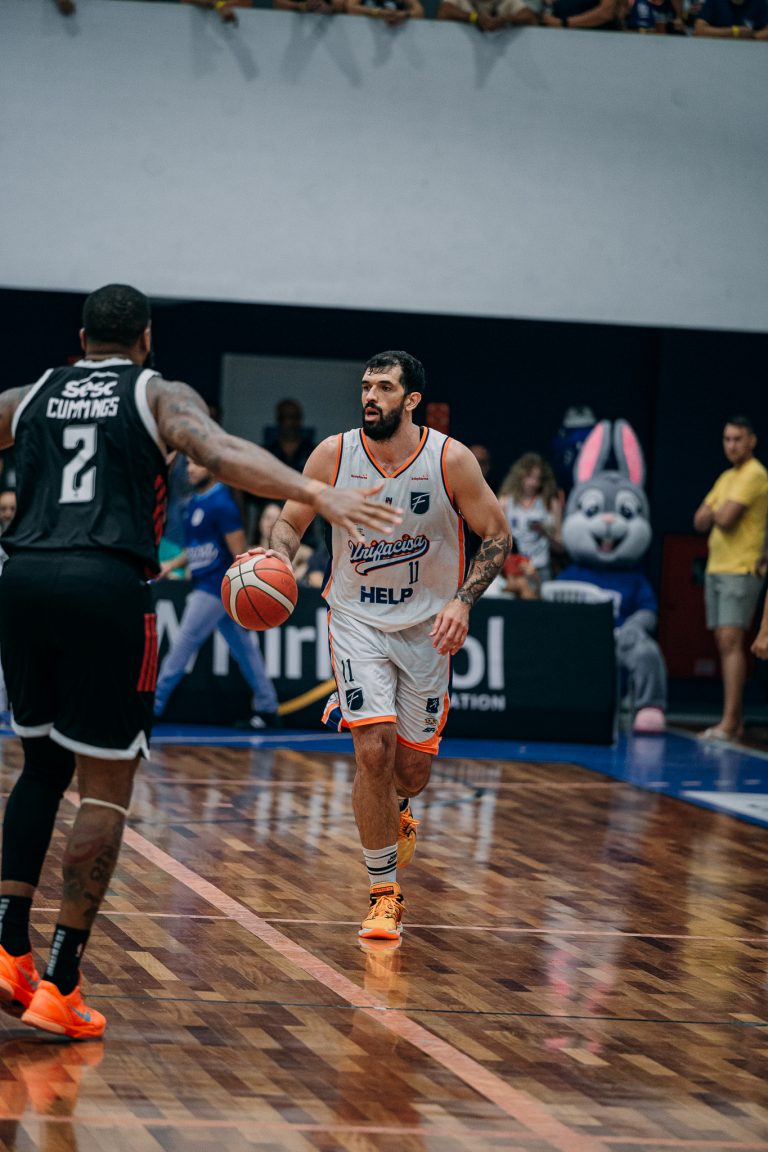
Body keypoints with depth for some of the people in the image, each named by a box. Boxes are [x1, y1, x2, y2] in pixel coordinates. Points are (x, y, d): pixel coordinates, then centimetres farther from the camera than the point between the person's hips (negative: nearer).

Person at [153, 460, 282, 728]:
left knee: (182, 647, -7)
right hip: (203, 587, 9)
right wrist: (174, 564, 8)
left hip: (215, 588, -9)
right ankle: (267, 709, 16)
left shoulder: (221, 504, -15)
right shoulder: (193, 502, 12)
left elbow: (239, 553, -17)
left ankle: (152, 705, -3)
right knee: (244, 649, 12)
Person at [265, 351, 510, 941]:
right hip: (358, 620, 0)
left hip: (428, 625, 0)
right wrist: (277, 556, -21)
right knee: (374, 750, -16)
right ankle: (384, 893, -2)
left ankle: (397, 813, 45)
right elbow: (291, 522, 2)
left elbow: (496, 535, -4)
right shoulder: (333, 455, -10)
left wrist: (462, 601, -17)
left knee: (413, 766, 5)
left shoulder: (450, 459, -13)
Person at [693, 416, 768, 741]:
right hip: (716, 567, 9)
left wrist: (717, 511, 4)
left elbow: (726, 519, -17)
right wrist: (717, 511, -4)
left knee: (731, 641, -16)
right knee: (724, 645, 7)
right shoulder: (726, 477, 20)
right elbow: (701, 521, 16)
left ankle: (729, 722, -20)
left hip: (741, 570, -9)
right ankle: (734, 721, 10)